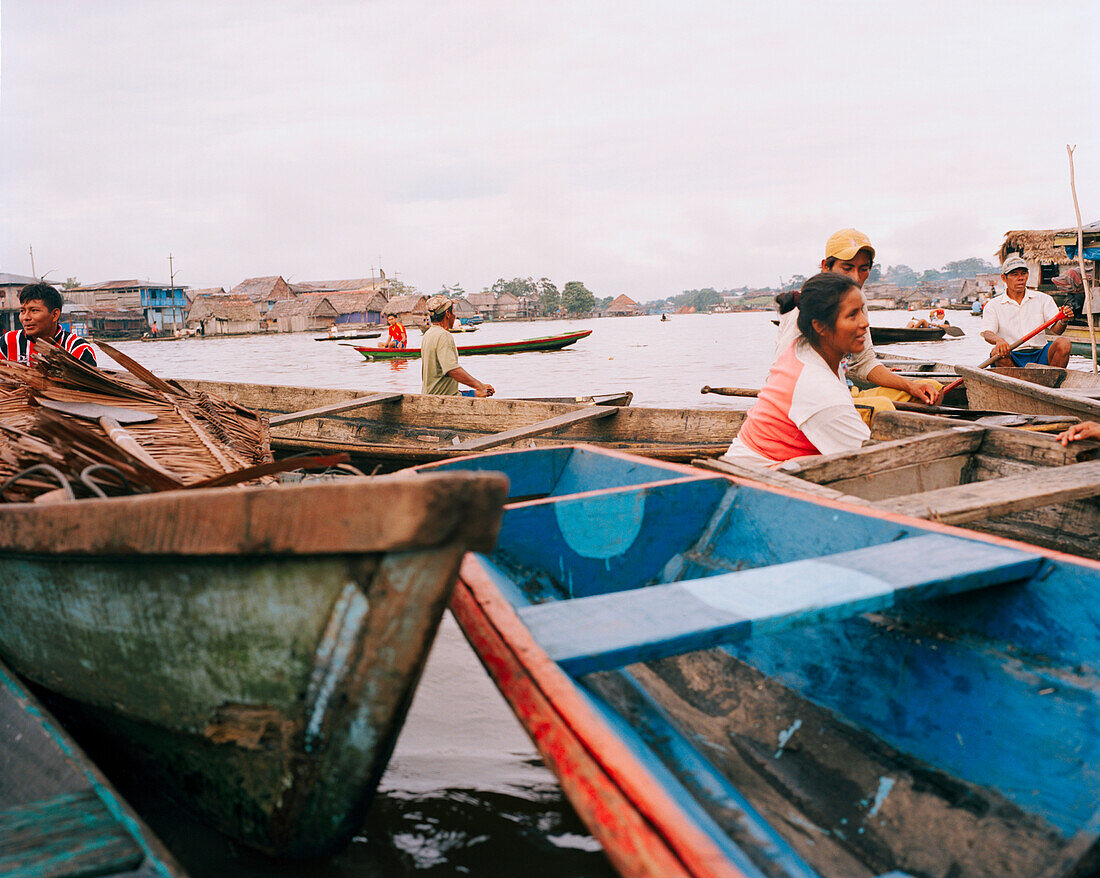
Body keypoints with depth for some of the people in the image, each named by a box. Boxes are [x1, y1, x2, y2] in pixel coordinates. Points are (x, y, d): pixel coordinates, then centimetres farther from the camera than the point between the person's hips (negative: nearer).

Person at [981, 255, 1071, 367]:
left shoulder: (1043, 299, 13)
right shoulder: (993, 305, 7)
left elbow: (1056, 330, 4)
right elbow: (987, 333, -8)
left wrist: (1063, 321, -21)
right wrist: (998, 340, -33)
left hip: (1039, 356, 2)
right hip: (1012, 358, -2)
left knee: (1064, 343, -25)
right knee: (998, 352, -34)